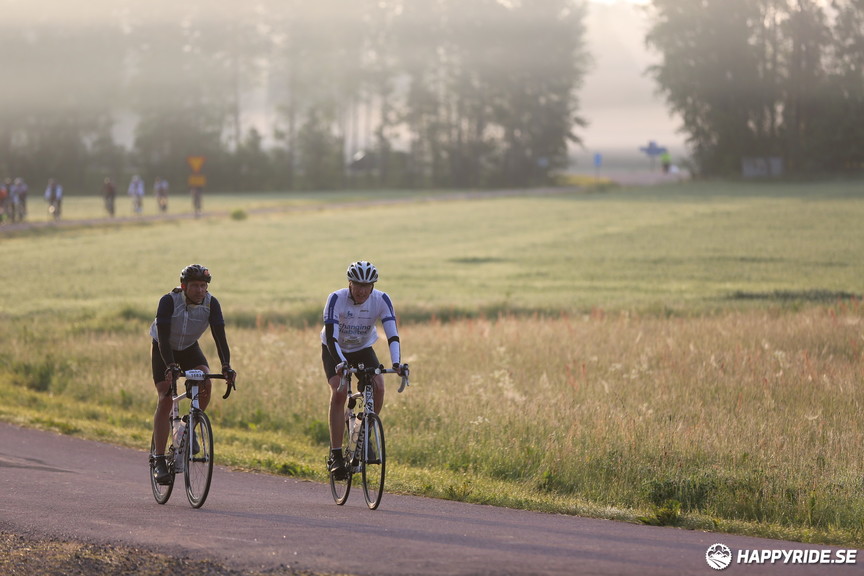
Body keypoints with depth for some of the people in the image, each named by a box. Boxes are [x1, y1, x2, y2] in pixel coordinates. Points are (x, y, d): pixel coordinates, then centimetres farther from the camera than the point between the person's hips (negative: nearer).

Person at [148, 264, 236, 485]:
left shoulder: (211, 304, -21)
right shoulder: (169, 301, -29)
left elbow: (219, 335, -26)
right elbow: (163, 338, -35)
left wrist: (226, 366, -41)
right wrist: (170, 366, -49)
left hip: (190, 349, 3)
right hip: (163, 350, -3)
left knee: (205, 383, -25)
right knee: (165, 400, -14)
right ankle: (159, 461, -10)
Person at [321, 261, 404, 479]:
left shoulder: (381, 300, -22)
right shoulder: (336, 299, -28)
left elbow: (392, 334, -28)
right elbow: (331, 337, -34)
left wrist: (396, 362, -45)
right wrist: (341, 363, -50)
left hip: (363, 349, 2)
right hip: (335, 351, -2)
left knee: (378, 387, -23)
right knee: (339, 392, -26)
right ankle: (335, 455, -23)